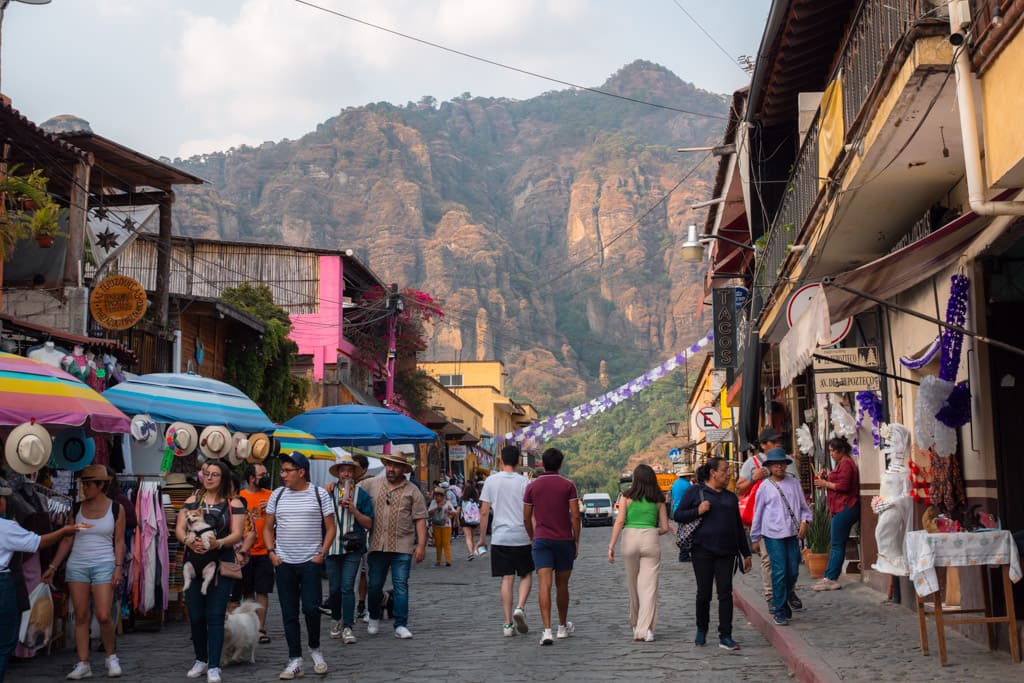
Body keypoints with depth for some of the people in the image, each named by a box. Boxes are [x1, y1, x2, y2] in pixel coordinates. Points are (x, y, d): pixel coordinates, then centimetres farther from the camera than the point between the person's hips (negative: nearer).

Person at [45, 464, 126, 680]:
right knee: (81, 616, 2)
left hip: (104, 565, -3)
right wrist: (53, 567, 6)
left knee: (104, 616, -9)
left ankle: (111, 656, 13)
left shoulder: (116, 508, 0)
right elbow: (68, 539, 10)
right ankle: (83, 664, 6)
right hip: (76, 565, 3)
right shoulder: (77, 508, 7)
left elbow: (119, 541, 0)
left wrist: (118, 568, -9)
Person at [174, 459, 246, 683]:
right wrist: (189, 541, -20)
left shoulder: (233, 504, 1)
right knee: (195, 616, 8)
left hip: (221, 565, -3)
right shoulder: (191, 501, 10)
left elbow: (237, 534, -7)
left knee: (215, 616, -5)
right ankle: (200, 660, 25)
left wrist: (216, 543, -25)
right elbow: (179, 529, 3)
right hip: (194, 564, 3)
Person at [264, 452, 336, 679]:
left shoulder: (319, 494, -1)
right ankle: (295, 660, 10)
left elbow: (330, 528, 2)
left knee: (311, 608, -9)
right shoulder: (277, 495, 7)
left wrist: (322, 553, -7)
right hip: (283, 563, 3)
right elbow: (268, 528, 14)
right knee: (289, 613, 4)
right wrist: (271, 552, 1)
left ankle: (315, 649, 17)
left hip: (310, 562, -3)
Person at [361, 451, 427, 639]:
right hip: (377, 545, 2)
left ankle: (401, 625, 3)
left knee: (401, 586, -3)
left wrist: (421, 545, -7)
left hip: (402, 547, -2)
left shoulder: (412, 491, 3)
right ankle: (374, 619, 32)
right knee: (374, 586, 9)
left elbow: (420, 519, 0)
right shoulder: (372, 484, 8)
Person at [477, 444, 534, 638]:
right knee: (526, 575, 15)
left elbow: (484, 512, 1)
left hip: (500, 537, 1)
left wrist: (482, 538, 11)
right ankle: (520, 608, -8)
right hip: (522, 537, -1)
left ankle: (508, 624, 2)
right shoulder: (524, 482, -3)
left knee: (507, 579, 5)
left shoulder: (492, 481, 1)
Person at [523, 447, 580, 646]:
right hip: (564, 540, 0)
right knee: (562, 585, 15)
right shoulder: (568, 485, -3)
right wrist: (576, 541, 2)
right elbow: (575, 516, -8)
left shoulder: (532, 486, 2)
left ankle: (547, 630, -20)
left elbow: (526, 518, 6)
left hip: (541, 540, 0)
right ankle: (563, 627, 29)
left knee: (544, 585, -8)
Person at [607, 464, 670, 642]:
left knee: (633, 585, 16)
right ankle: (645, 628, -10)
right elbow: (665, 527, 7)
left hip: (630, 538, 0)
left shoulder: (627, 496, 2)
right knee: (649, 586, 0)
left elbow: (619, 522, -5)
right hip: (651, 540, 0)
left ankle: (636, 624, 31)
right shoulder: (658, 499, 6)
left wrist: (611, 545, -3)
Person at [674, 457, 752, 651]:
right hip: (703, 550, -3)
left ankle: (725, 637, -1)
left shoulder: (730, 497, 16)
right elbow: (678, 515, 1)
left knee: (725, 593, -4)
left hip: (726, 552, 3)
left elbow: (739, 526, 20)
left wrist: (746, 554, 18)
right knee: (704, 593, 4)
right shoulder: (695, 491, 2)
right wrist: (698, 511, -16)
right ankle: (701, 631, 24)